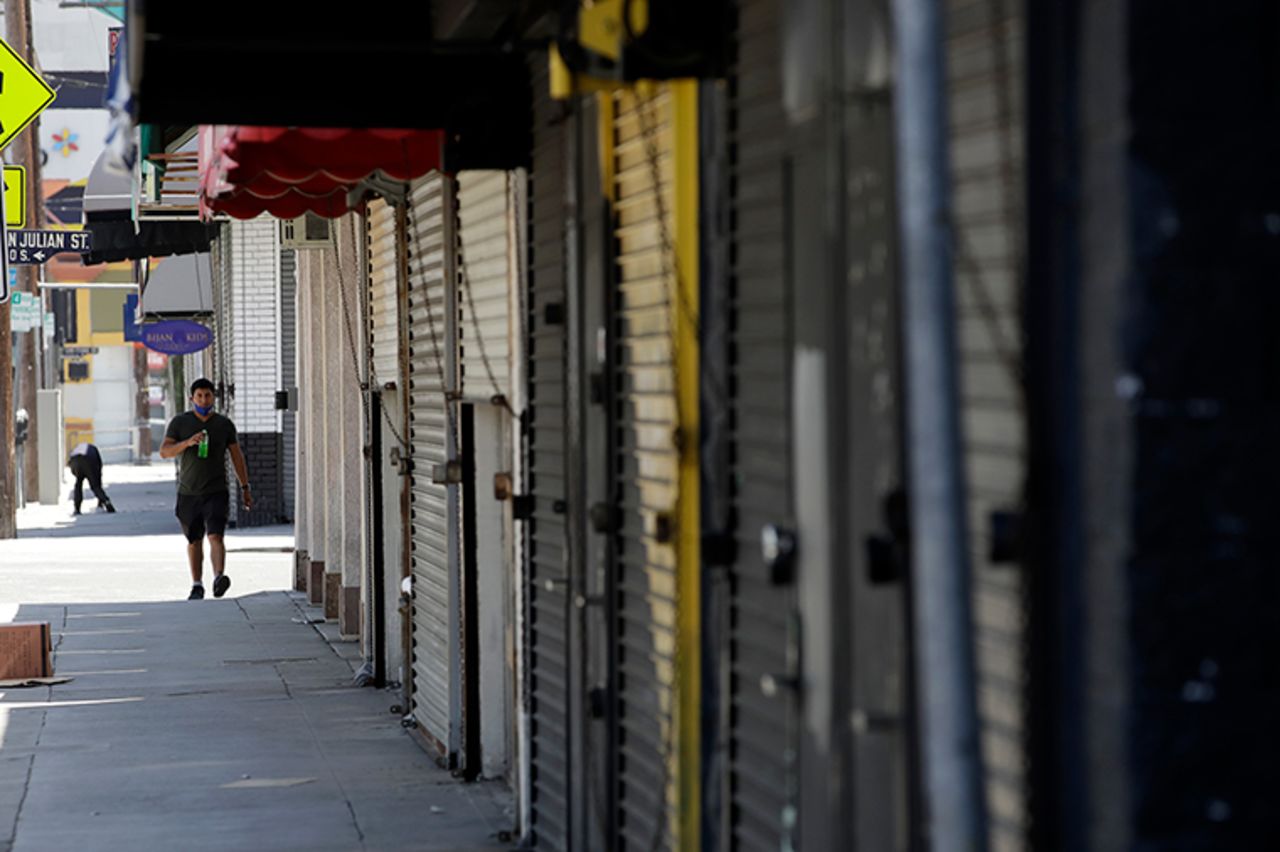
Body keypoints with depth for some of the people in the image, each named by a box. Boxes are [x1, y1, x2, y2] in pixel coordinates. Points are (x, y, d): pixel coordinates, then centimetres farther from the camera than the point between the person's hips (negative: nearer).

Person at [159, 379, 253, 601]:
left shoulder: (224, 424, 6)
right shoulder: (180, 422, 4)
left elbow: (237, 456, 11)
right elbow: (164, 451, -5)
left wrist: (245, 488, 8)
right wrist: (188, 442, -22)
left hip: (216, 492, -1)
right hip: (188, 493, 1)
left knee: (215, 535, -18)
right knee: (194, 541, 10)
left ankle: (219, 578, -32)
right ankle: (197, 586, 19)